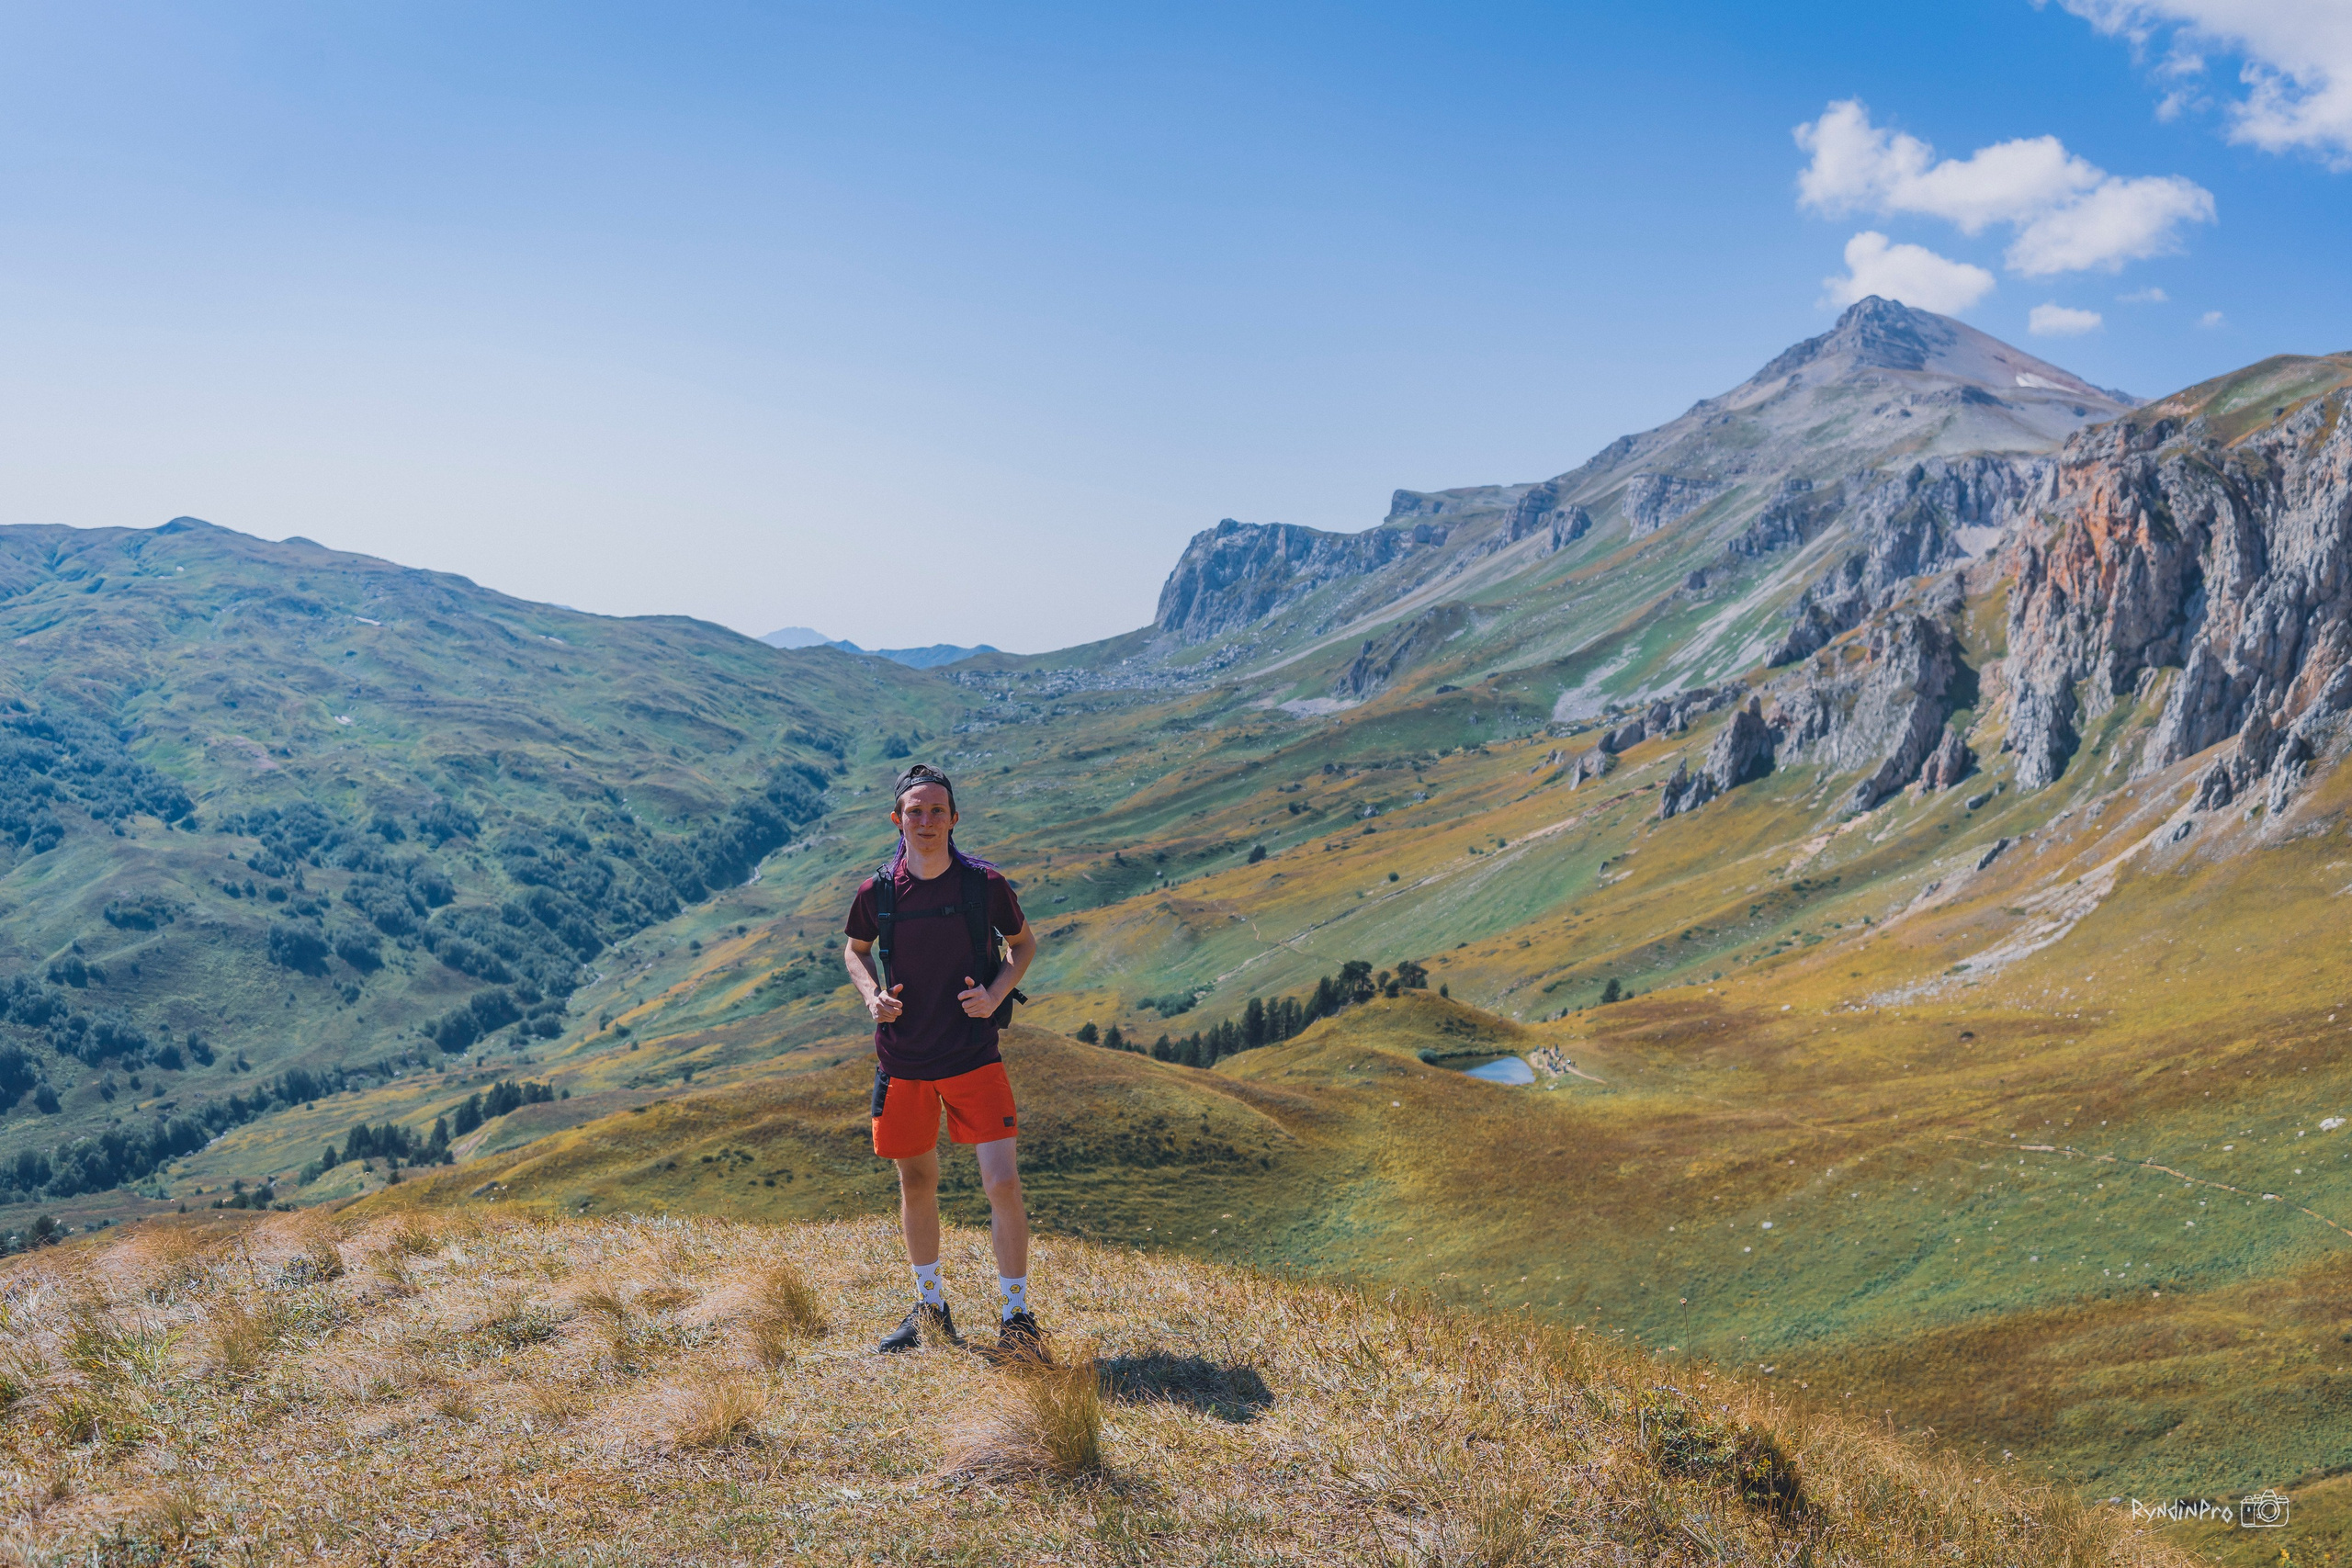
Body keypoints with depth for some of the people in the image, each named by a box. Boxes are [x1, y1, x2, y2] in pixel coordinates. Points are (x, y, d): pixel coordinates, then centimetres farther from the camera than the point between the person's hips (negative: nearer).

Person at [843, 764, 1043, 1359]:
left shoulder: (985, 884, -9)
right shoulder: (876, 892, -4)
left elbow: (1024, 943, 7)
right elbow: (855, 949, 15)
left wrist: (996, 993, -10)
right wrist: (871, 994, -6)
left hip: (974, 1058, -2)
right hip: (903, 1061, 2)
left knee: (1002, 1183, -10)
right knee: (916, 1184, 15)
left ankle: (1015, 1319, 6)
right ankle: (929, 1309, 34)